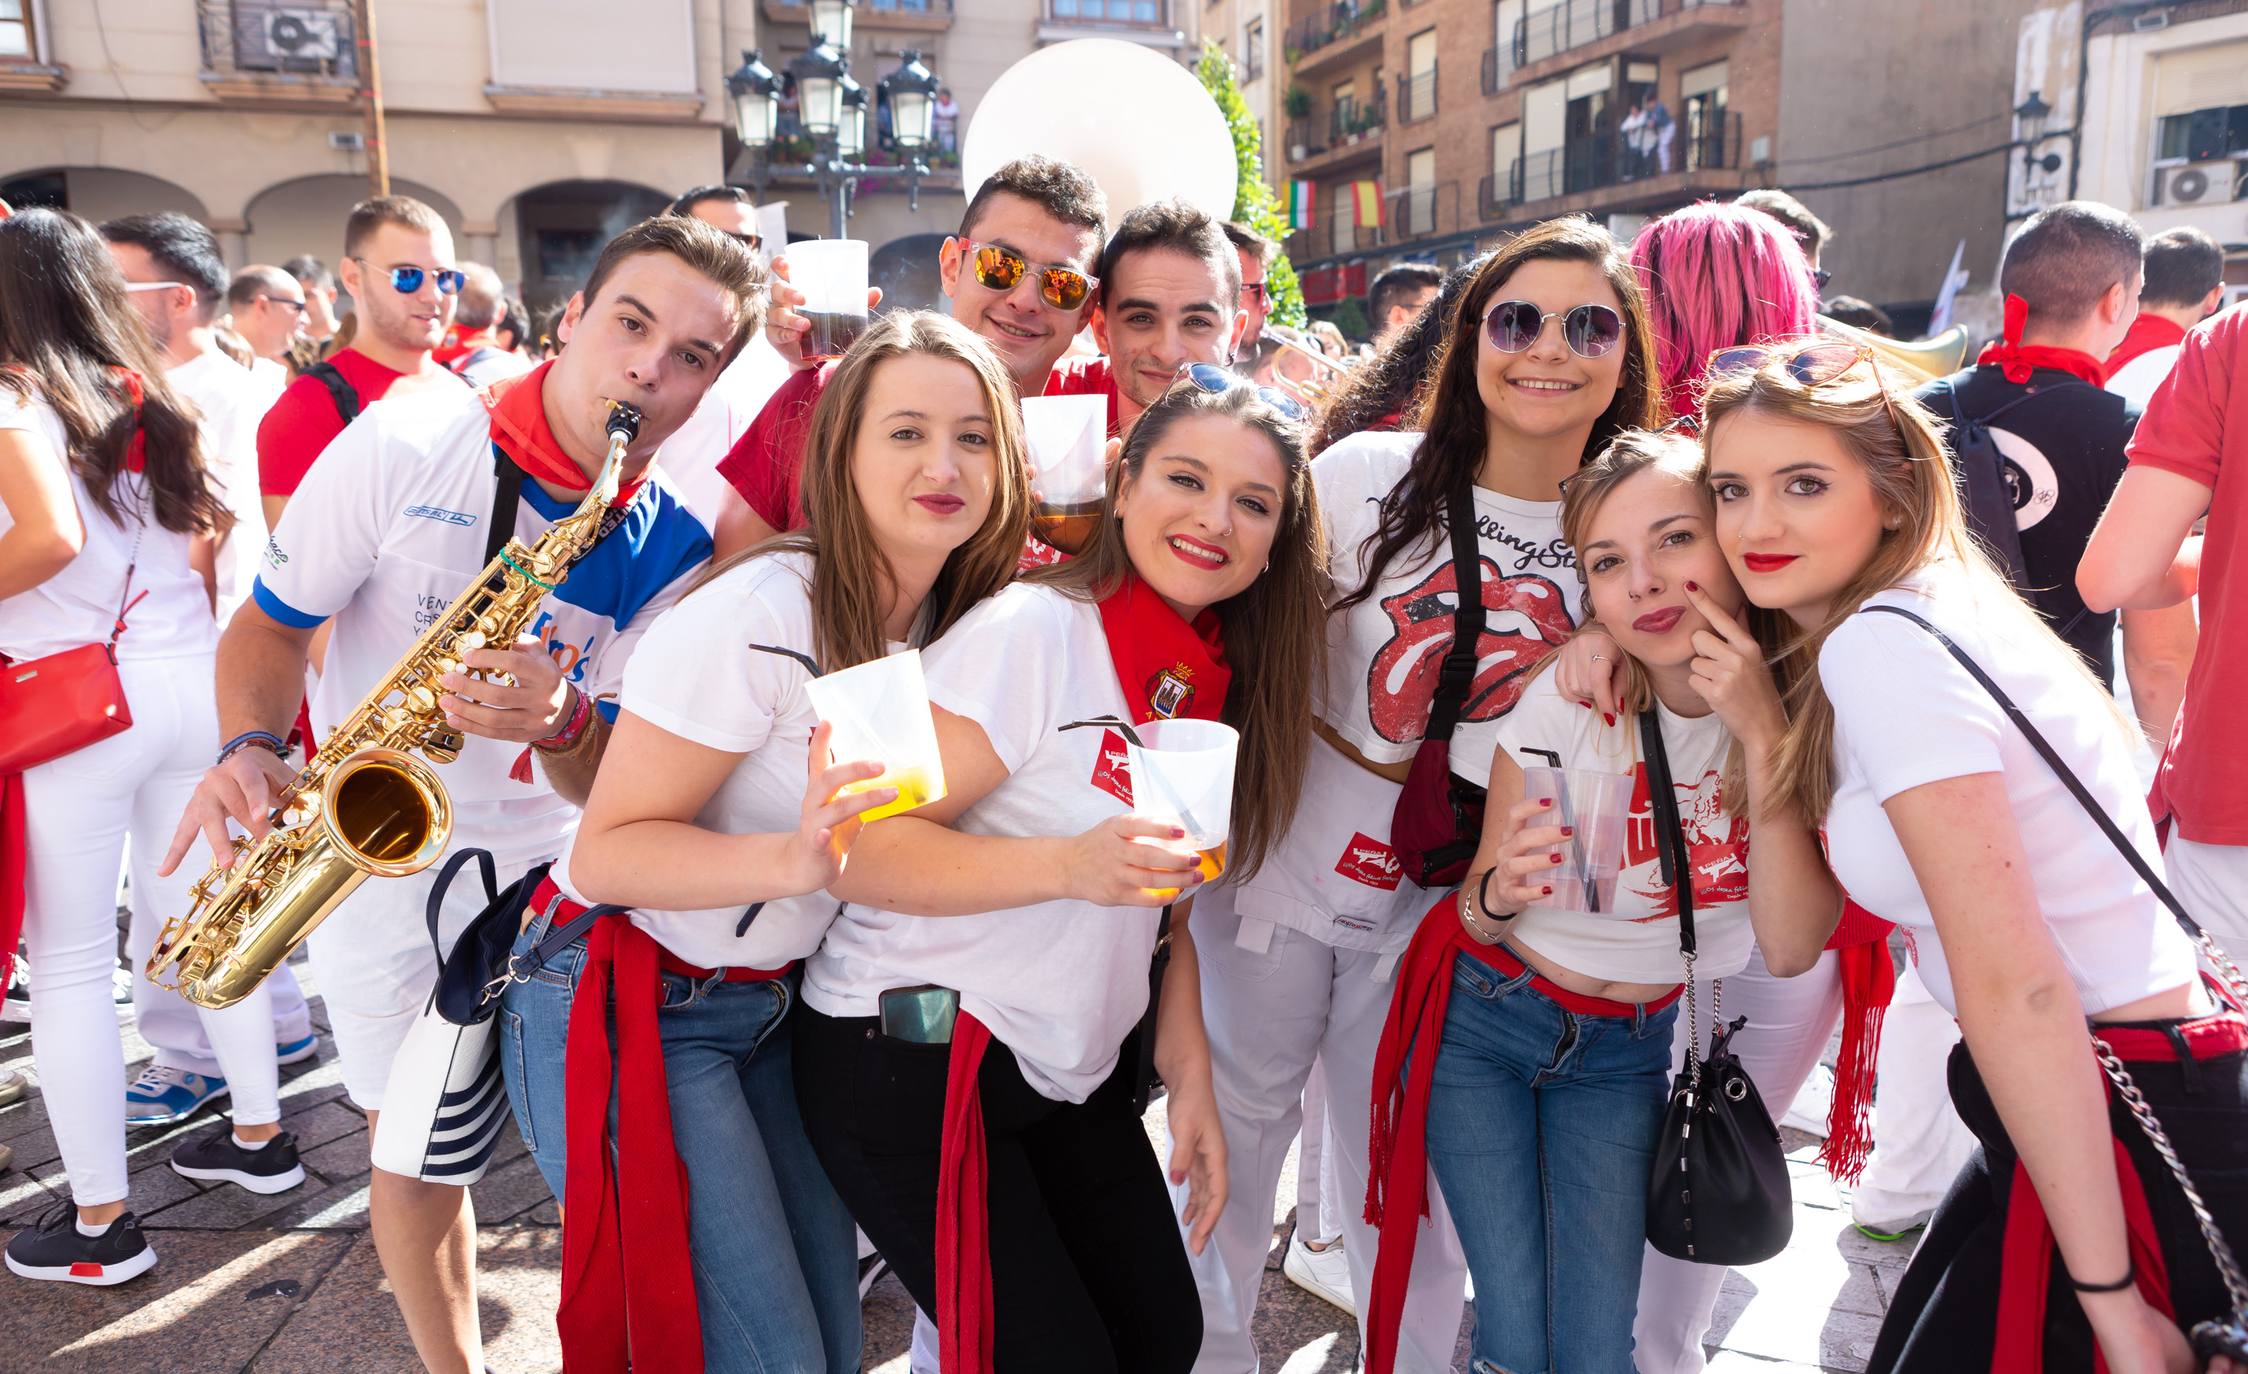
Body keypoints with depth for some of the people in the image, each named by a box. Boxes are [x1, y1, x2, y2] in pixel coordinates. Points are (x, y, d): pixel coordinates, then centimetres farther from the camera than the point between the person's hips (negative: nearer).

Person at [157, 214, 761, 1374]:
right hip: (375, 862, -1)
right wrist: (251, 749, -24)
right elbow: (269, 625, -5)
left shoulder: (677, 550, -9)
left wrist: (561, 723, -29)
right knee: (415, 1149, 13)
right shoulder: (408, 445, -14)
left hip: (557, 866, 1)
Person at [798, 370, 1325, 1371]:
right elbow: (862, 853, -21)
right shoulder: (1034, 630, -19)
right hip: (907, 1064, -7)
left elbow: (1165, 903, 11)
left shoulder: (1216, 684, 5)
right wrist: (1072, 864, -33)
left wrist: (1190, 1080, 4)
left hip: (1074, 1072, 7)